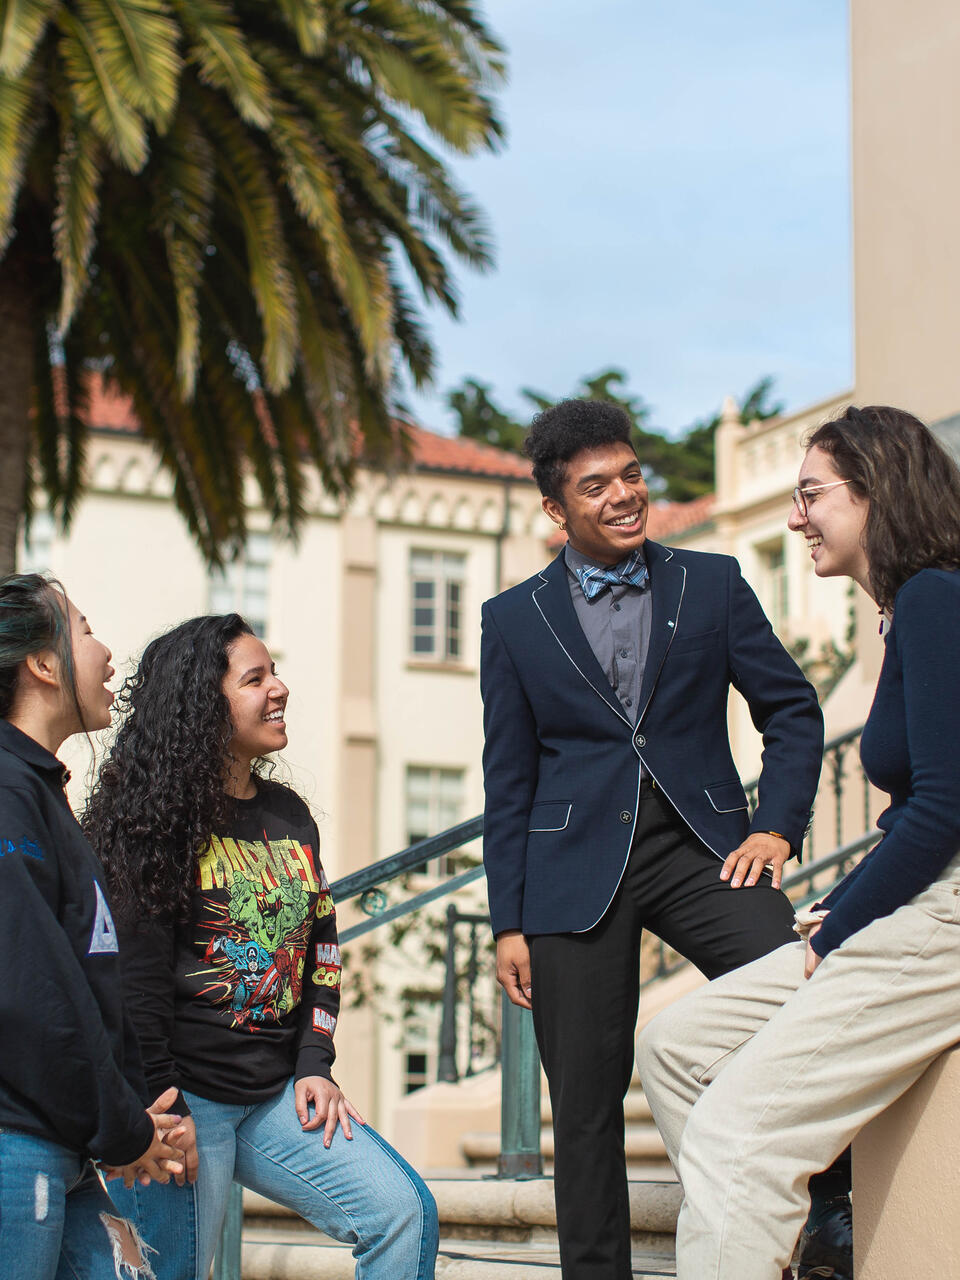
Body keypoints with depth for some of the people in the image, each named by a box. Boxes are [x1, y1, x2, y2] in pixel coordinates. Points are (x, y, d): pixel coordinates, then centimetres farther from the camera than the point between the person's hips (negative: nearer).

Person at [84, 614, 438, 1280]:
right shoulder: (155, 815, -8)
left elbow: (320, 944, 18)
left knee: (405, 1213, -4)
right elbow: (132, 971, -13)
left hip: (278, 1092, 7)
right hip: (186, 1096, -7)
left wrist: (314, 1065, 6)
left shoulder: (290, 815, 14)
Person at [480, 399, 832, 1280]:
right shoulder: (514, 619, 8)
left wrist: (777, 825, -5)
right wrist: (509, 923, 5)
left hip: (700, 845, 0)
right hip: (576, 867, 1)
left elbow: (793, 710, 10)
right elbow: (508, 781, 9)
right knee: (585, 1102, 2)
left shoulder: (712, 584, 8)